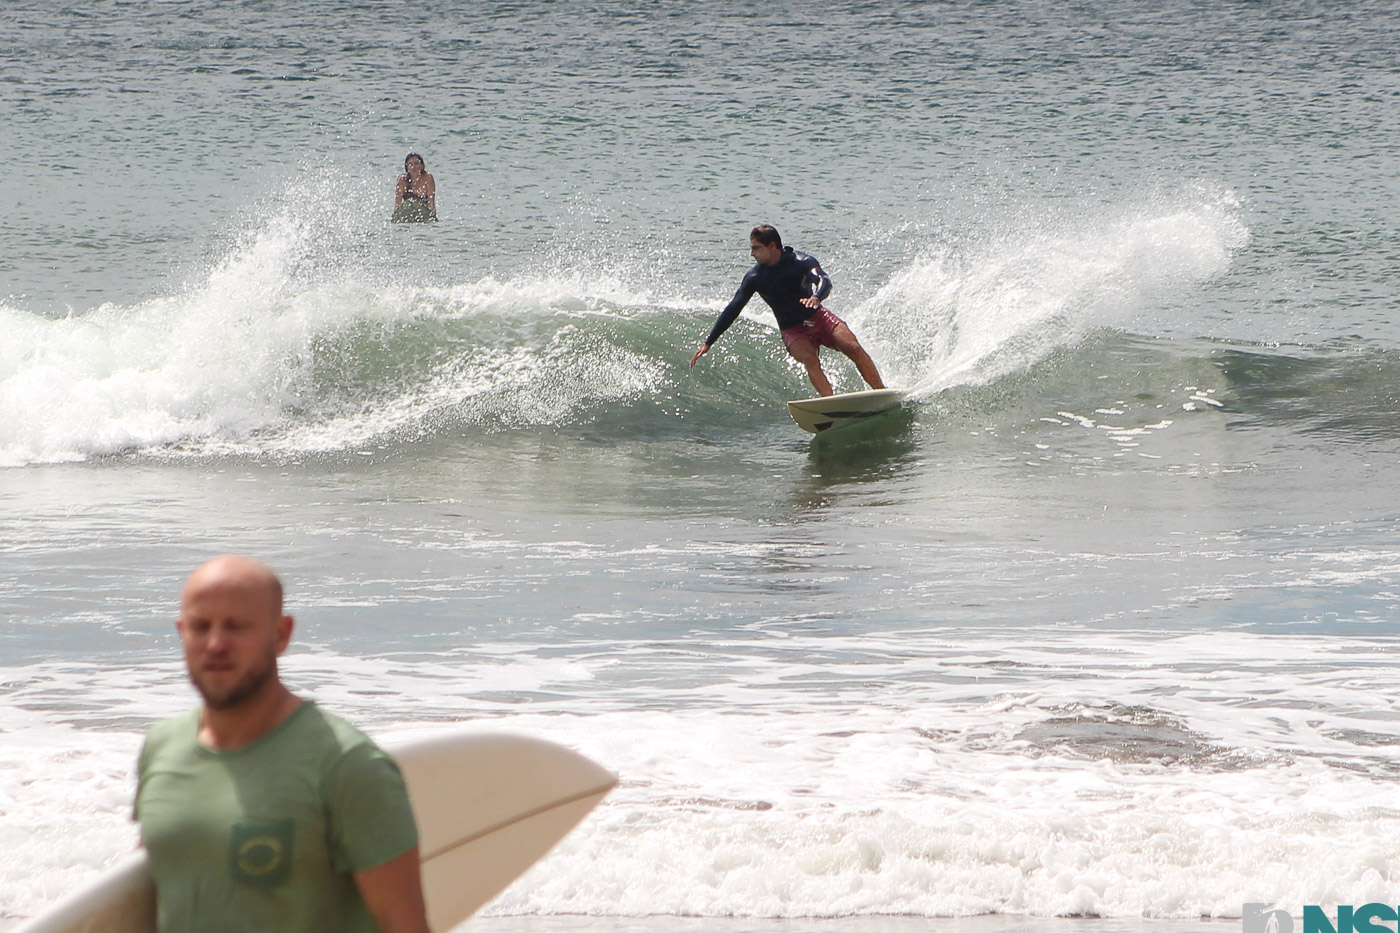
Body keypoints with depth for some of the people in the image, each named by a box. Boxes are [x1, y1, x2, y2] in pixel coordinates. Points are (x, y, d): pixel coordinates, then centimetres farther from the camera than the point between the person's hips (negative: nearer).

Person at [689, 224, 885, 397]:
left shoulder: (800, 261, -12)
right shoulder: (754, 278, -5)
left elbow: (824, 281, -29)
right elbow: (733, 309, -1)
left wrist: (816, 297, -55)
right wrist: (708, 343, -2)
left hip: (818, 317, 0)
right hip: (794, 332, 0)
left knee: (853, 348, -19)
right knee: (810, 360, -29)